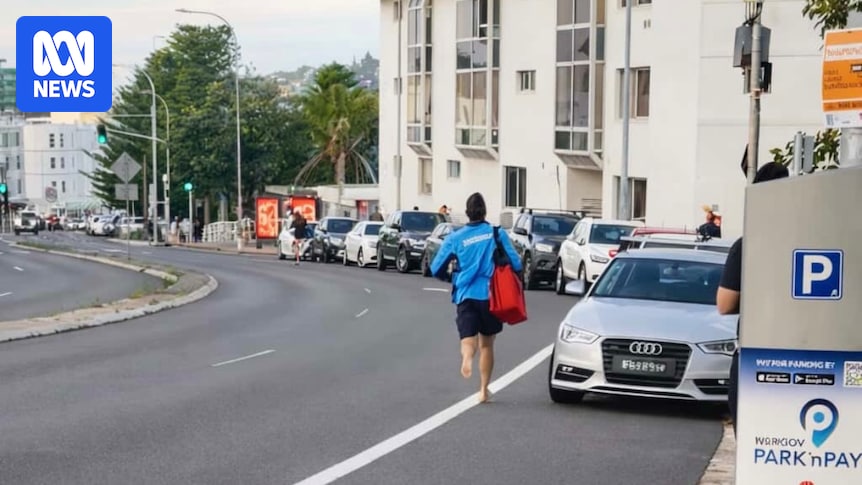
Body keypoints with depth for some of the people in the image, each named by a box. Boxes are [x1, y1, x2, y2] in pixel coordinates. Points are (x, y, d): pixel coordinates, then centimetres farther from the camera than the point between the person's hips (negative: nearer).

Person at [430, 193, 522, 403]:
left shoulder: (455, 238, 3)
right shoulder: (498, 234, -1)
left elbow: (436, 269, 4)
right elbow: (516, 264, -4)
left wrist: (450, 278, 25)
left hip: (465, 295, 0)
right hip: (490, 295, 0)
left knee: (468, 339, -5)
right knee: (486, 344, 15)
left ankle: (467, 356, -41)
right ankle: (484, 390, 18)